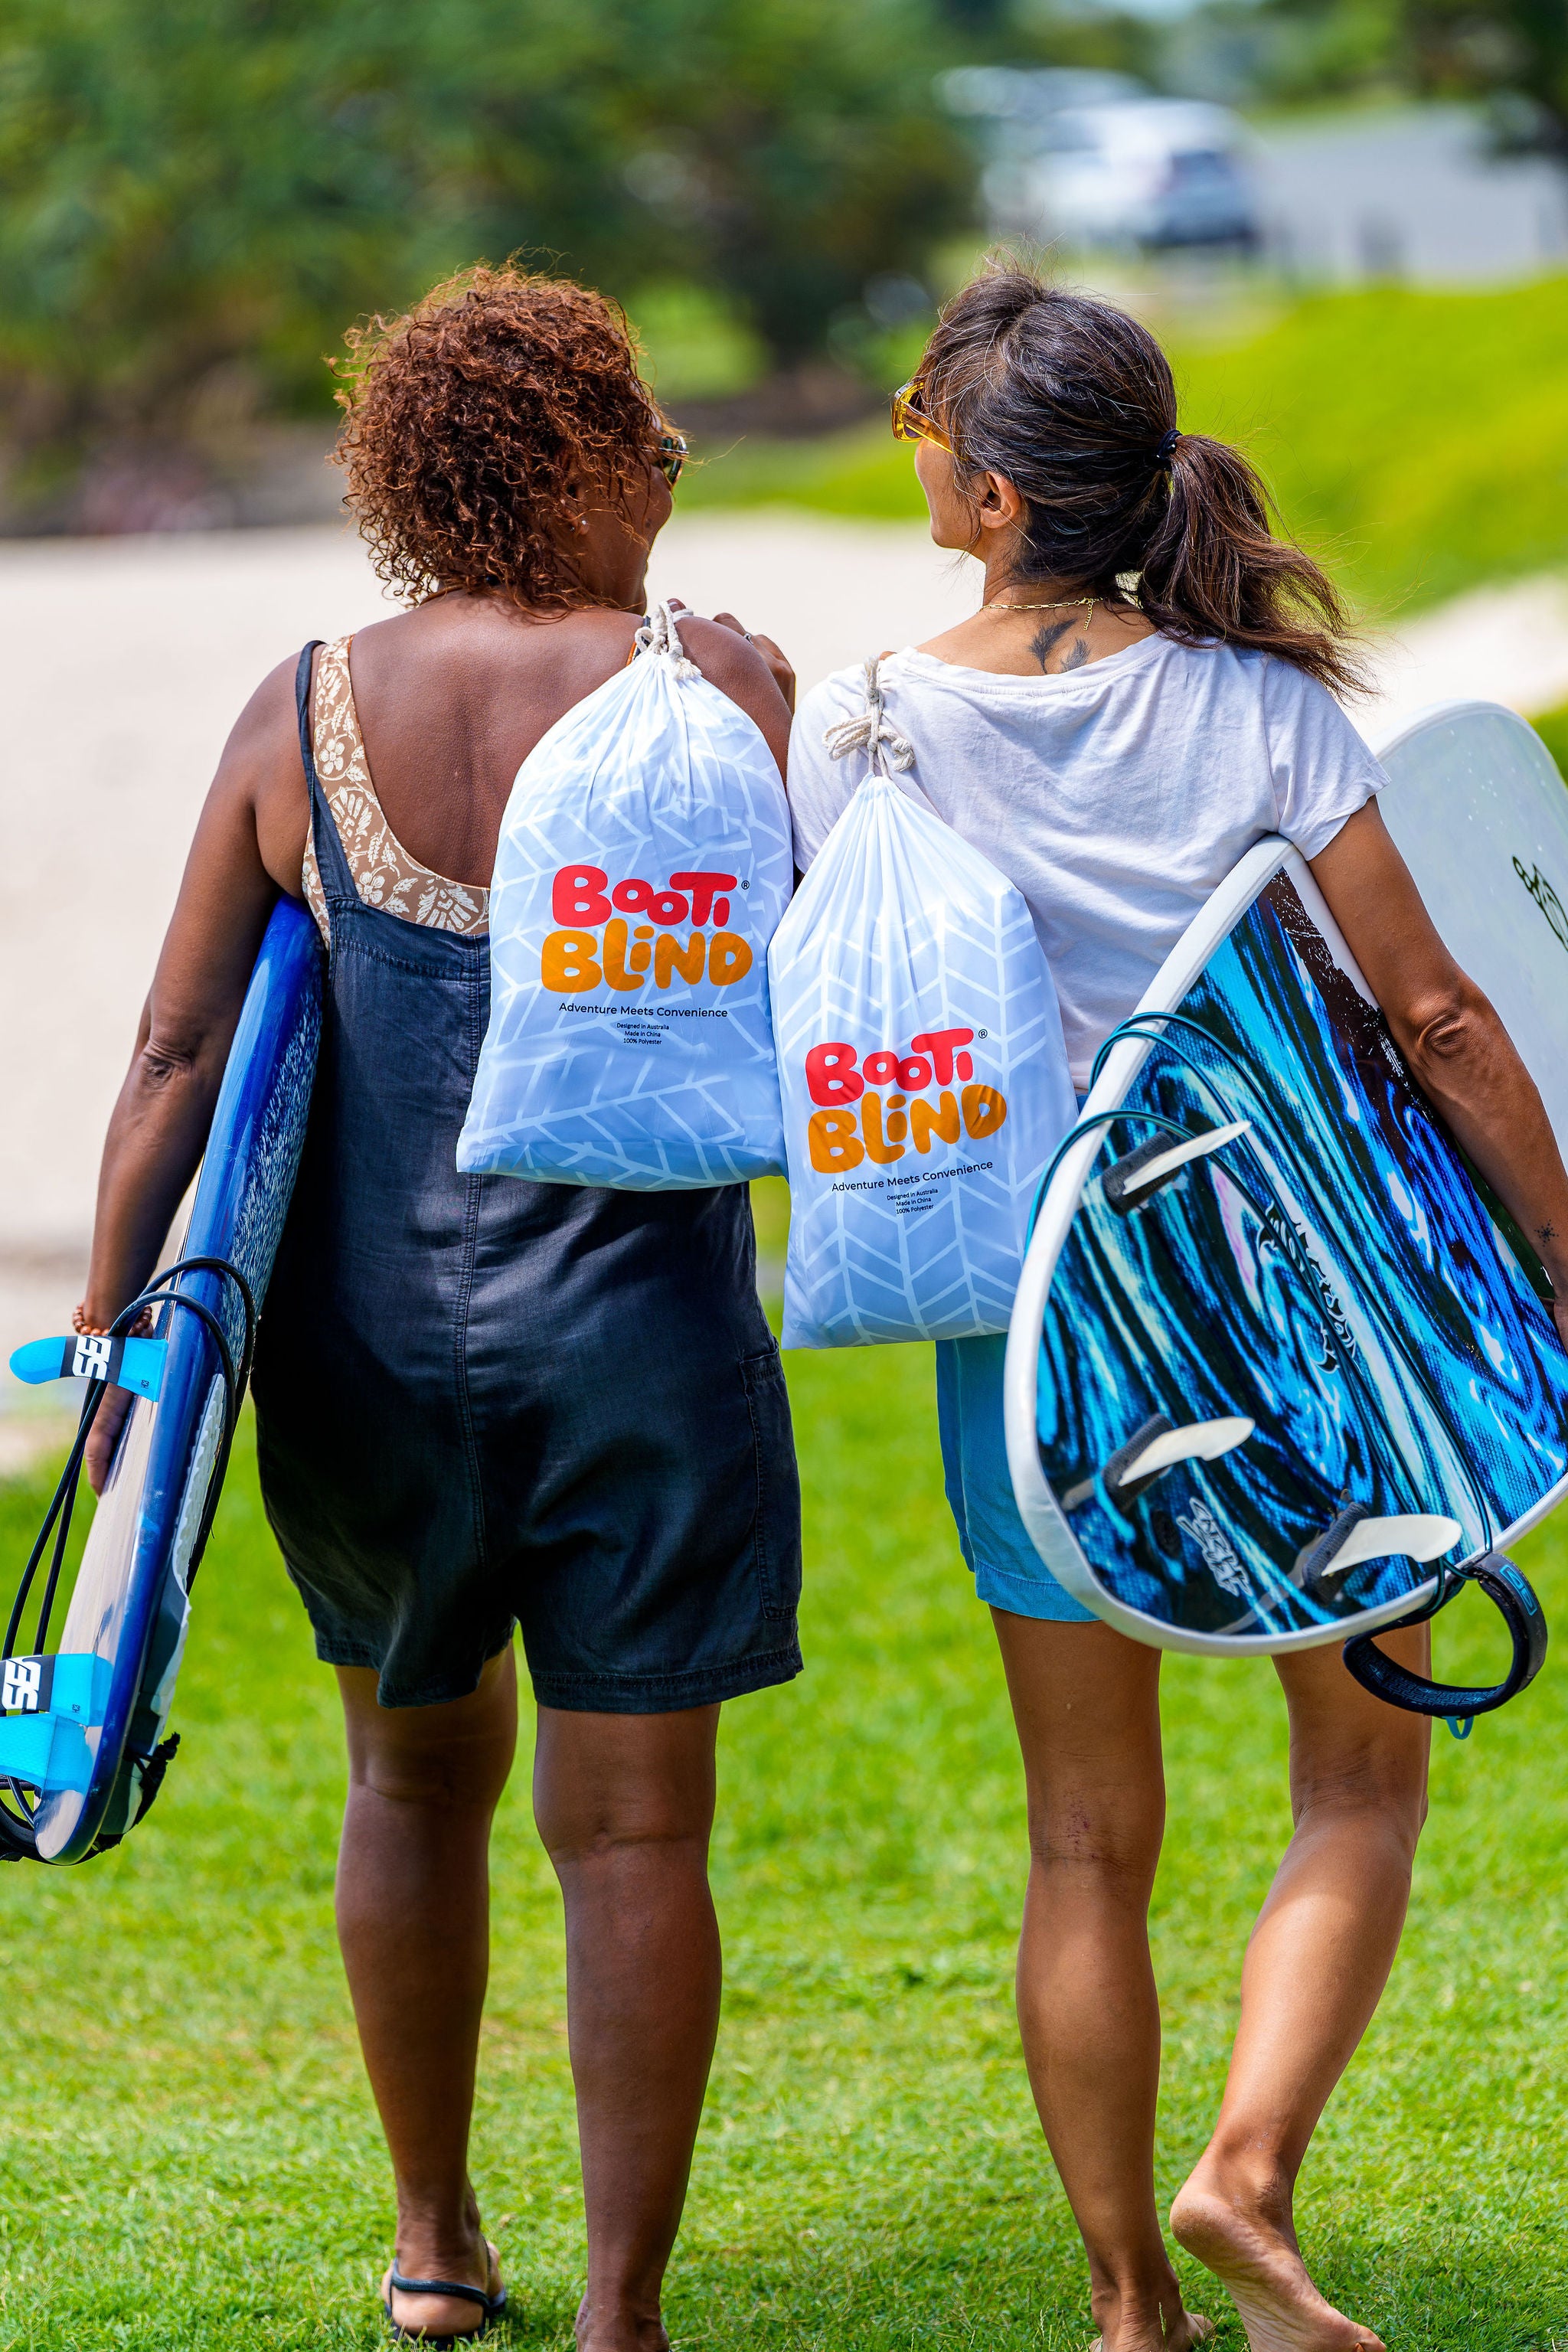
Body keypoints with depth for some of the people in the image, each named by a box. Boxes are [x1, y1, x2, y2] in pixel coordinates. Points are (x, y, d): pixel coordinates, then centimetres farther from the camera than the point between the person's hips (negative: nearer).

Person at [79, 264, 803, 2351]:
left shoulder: (300, 719, -1)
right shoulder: (710, 690, -9)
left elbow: (179, 1050, -3)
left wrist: (110, 1327, -1)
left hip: (371, 1335, 3)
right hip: (638, 1339, -3)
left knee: (418, 1772, 23)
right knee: (631, 1829, 4)